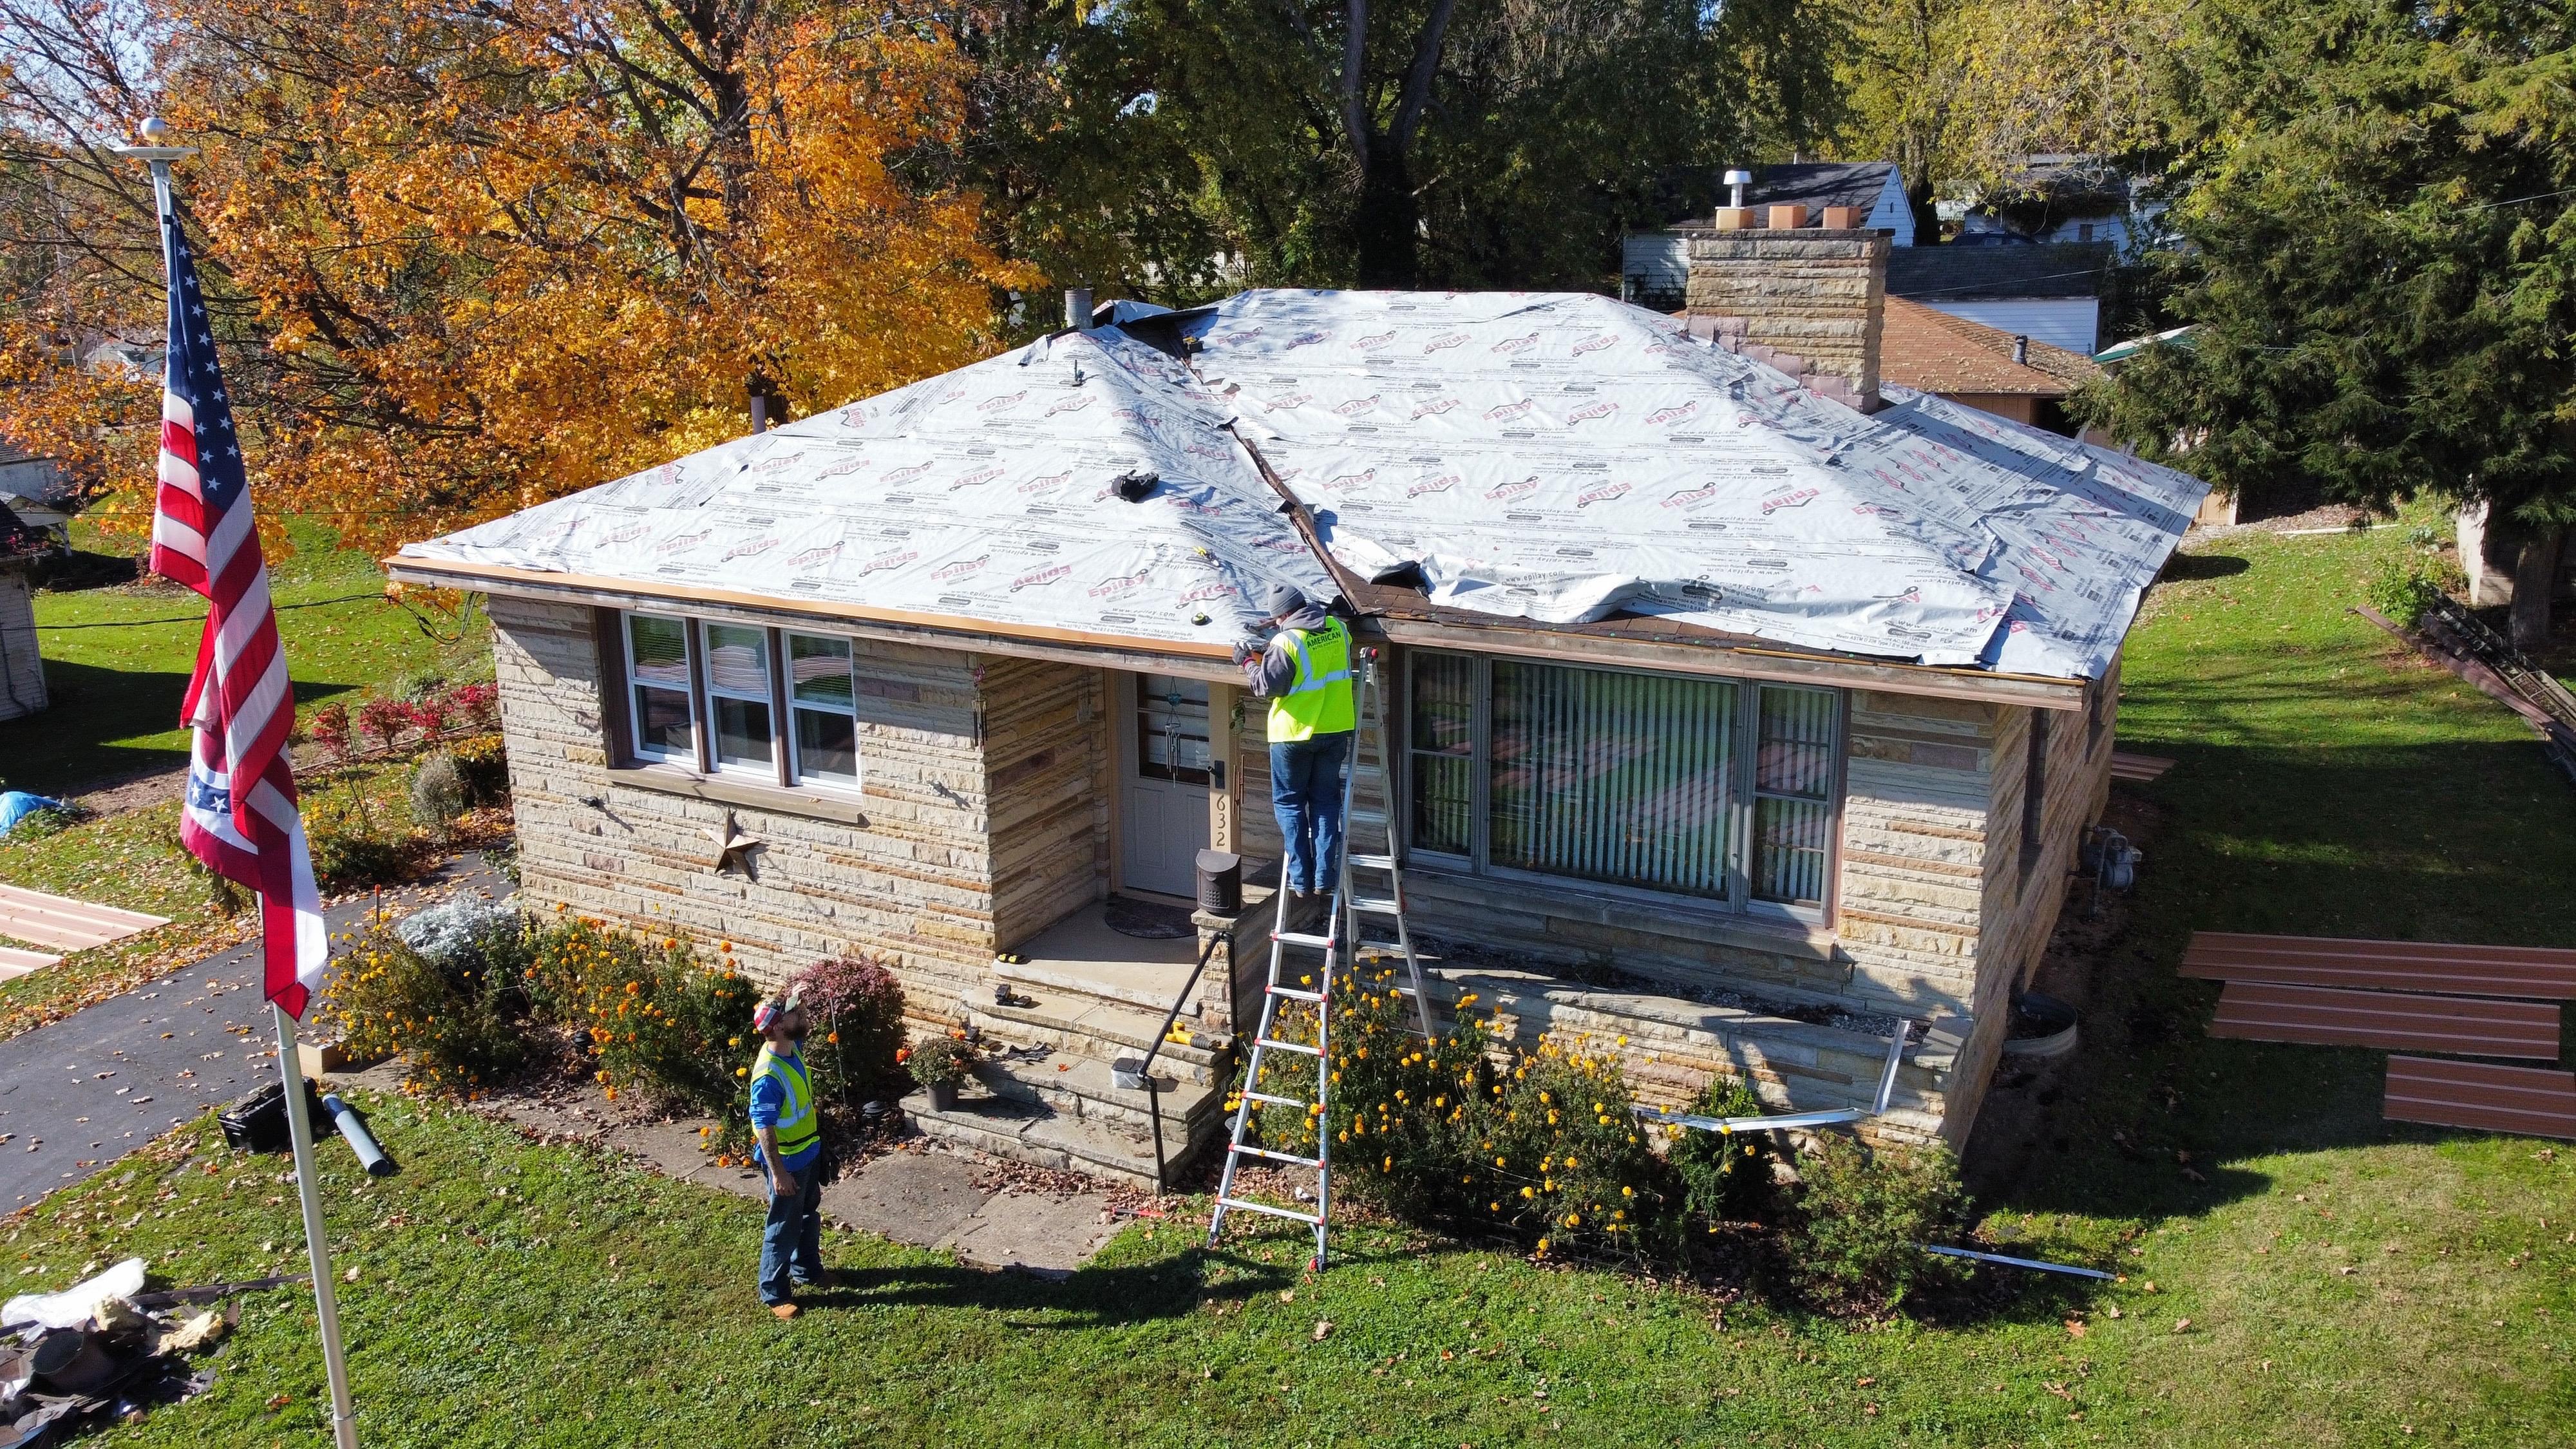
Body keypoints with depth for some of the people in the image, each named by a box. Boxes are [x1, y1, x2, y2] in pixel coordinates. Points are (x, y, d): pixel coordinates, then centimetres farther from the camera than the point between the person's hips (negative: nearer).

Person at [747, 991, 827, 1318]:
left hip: (808, 1152, 9)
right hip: (787, 1162, -9)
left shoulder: (793, 1049, -6)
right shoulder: (768, 1075, -32)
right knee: (784, 1228, 8)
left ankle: (807, 1270, 45)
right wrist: (778, 1174, -24)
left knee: (809, 1215, 25)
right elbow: (764, 1128, -27)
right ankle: (774, 1293, 24)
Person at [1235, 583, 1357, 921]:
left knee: (1289, 802, 9)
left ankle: (1301, 880, 6)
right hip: (1336, 729, 5)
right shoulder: (1337, 628, 1)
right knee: (1325, 800, 14)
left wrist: (1250, 661, 1)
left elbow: (1268, 685, -16)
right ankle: (1324, 877, 12)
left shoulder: (1286, 643, -20)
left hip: (1295, 733, -5)